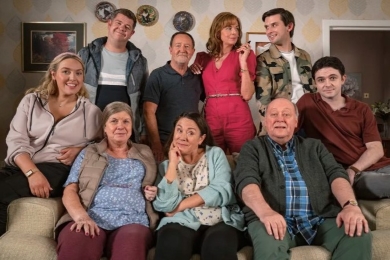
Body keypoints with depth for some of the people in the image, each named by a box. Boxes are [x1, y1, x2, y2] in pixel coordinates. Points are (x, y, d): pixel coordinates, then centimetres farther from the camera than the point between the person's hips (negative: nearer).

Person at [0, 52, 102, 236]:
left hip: (58, 170, -2)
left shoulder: (91, 111, 10)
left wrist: (80, 150, -7)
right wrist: (32, 172, -16)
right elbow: (16, 141, 1)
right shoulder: (31, 100, 12)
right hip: (22, 166, 3)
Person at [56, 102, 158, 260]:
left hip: (131, 222, 1)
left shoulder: (145, 154, 24)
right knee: (75, 243, -37)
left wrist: (154, 193, 3)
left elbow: (154, 190, 29)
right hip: (92, 220, 0)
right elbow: (70, 191, 8)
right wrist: (81, 216, -12)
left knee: (132, 241, -37)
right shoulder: (88, 153, 20)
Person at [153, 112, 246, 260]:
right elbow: (165, 205, -4)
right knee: (172, 242, -32)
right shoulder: (166, 165, 13)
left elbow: (222, 192, -5)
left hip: (221, 221, 0)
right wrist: (173, 164, -5)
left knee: (219, 245, -33)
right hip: (183, 223, 1)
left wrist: (181, 206, -5)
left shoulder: (216, 154, 11)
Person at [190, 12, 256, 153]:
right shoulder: (203, 58, 9)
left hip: (238, 121, -2)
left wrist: (243, 61, -13)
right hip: (211, 121, 2)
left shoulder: (245, 54, 2)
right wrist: (191, 69, 3)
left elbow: (247, 94, -8)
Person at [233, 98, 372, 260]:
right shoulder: (253, 148, 12)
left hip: (320, 220, 5)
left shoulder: (314, 146, 23)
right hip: (275, 221, -4)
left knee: (360, 234, -22)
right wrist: (265, 212, -27)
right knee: (268, 245, -37)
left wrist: (350, 204, -14)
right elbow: (246, 181, -5)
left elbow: (336, 174, 9)